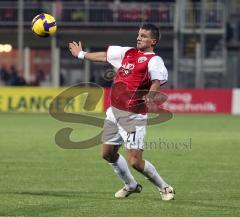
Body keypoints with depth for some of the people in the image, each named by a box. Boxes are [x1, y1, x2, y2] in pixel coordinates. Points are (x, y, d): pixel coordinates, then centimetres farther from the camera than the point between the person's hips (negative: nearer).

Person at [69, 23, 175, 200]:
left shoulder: (154, 60, -10)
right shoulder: (128, 53, 13)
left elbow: (158, 79, -29)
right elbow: (104, 56, 28)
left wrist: (150, 95, -50)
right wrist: (82, 54, 41)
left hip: (133, 116, -8)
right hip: (115, 111, 8)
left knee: (135, 161, -12)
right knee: (108, 153, 14)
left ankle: (164, 188, 11)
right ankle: (131, 186, 34)